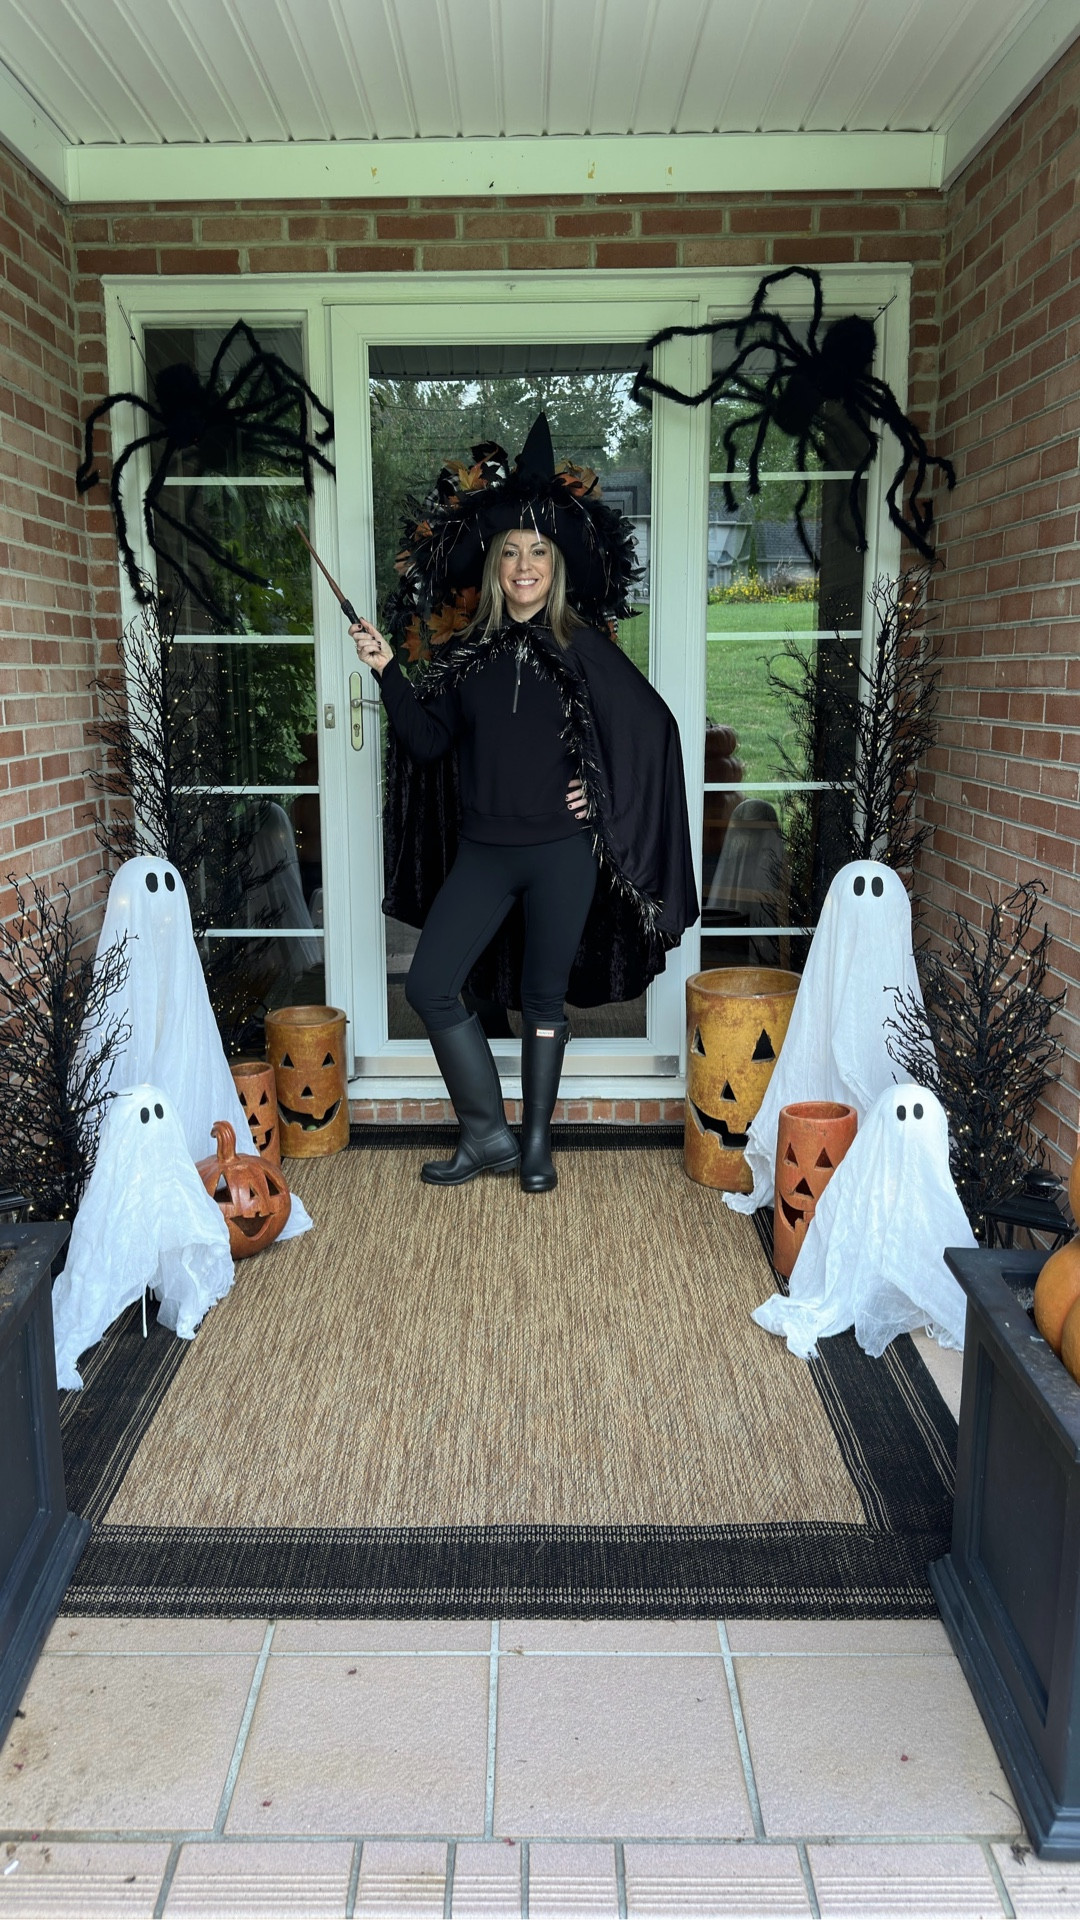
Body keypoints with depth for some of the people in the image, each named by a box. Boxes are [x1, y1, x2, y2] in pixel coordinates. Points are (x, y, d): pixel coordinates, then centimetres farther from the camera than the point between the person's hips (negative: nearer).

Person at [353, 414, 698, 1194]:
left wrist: (607, 798, -3)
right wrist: (388, 672, -7)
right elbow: (426, 744, 3)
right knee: (430, 985, -2)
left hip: (562, 852, -3)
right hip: (483, 850, 3)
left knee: (544, 997, 6)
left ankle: (537, 1143, 22)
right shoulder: (467, 651, 6)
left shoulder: (583, 648, -2)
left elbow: (652, 724, 2)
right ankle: (488, 1135, 13)